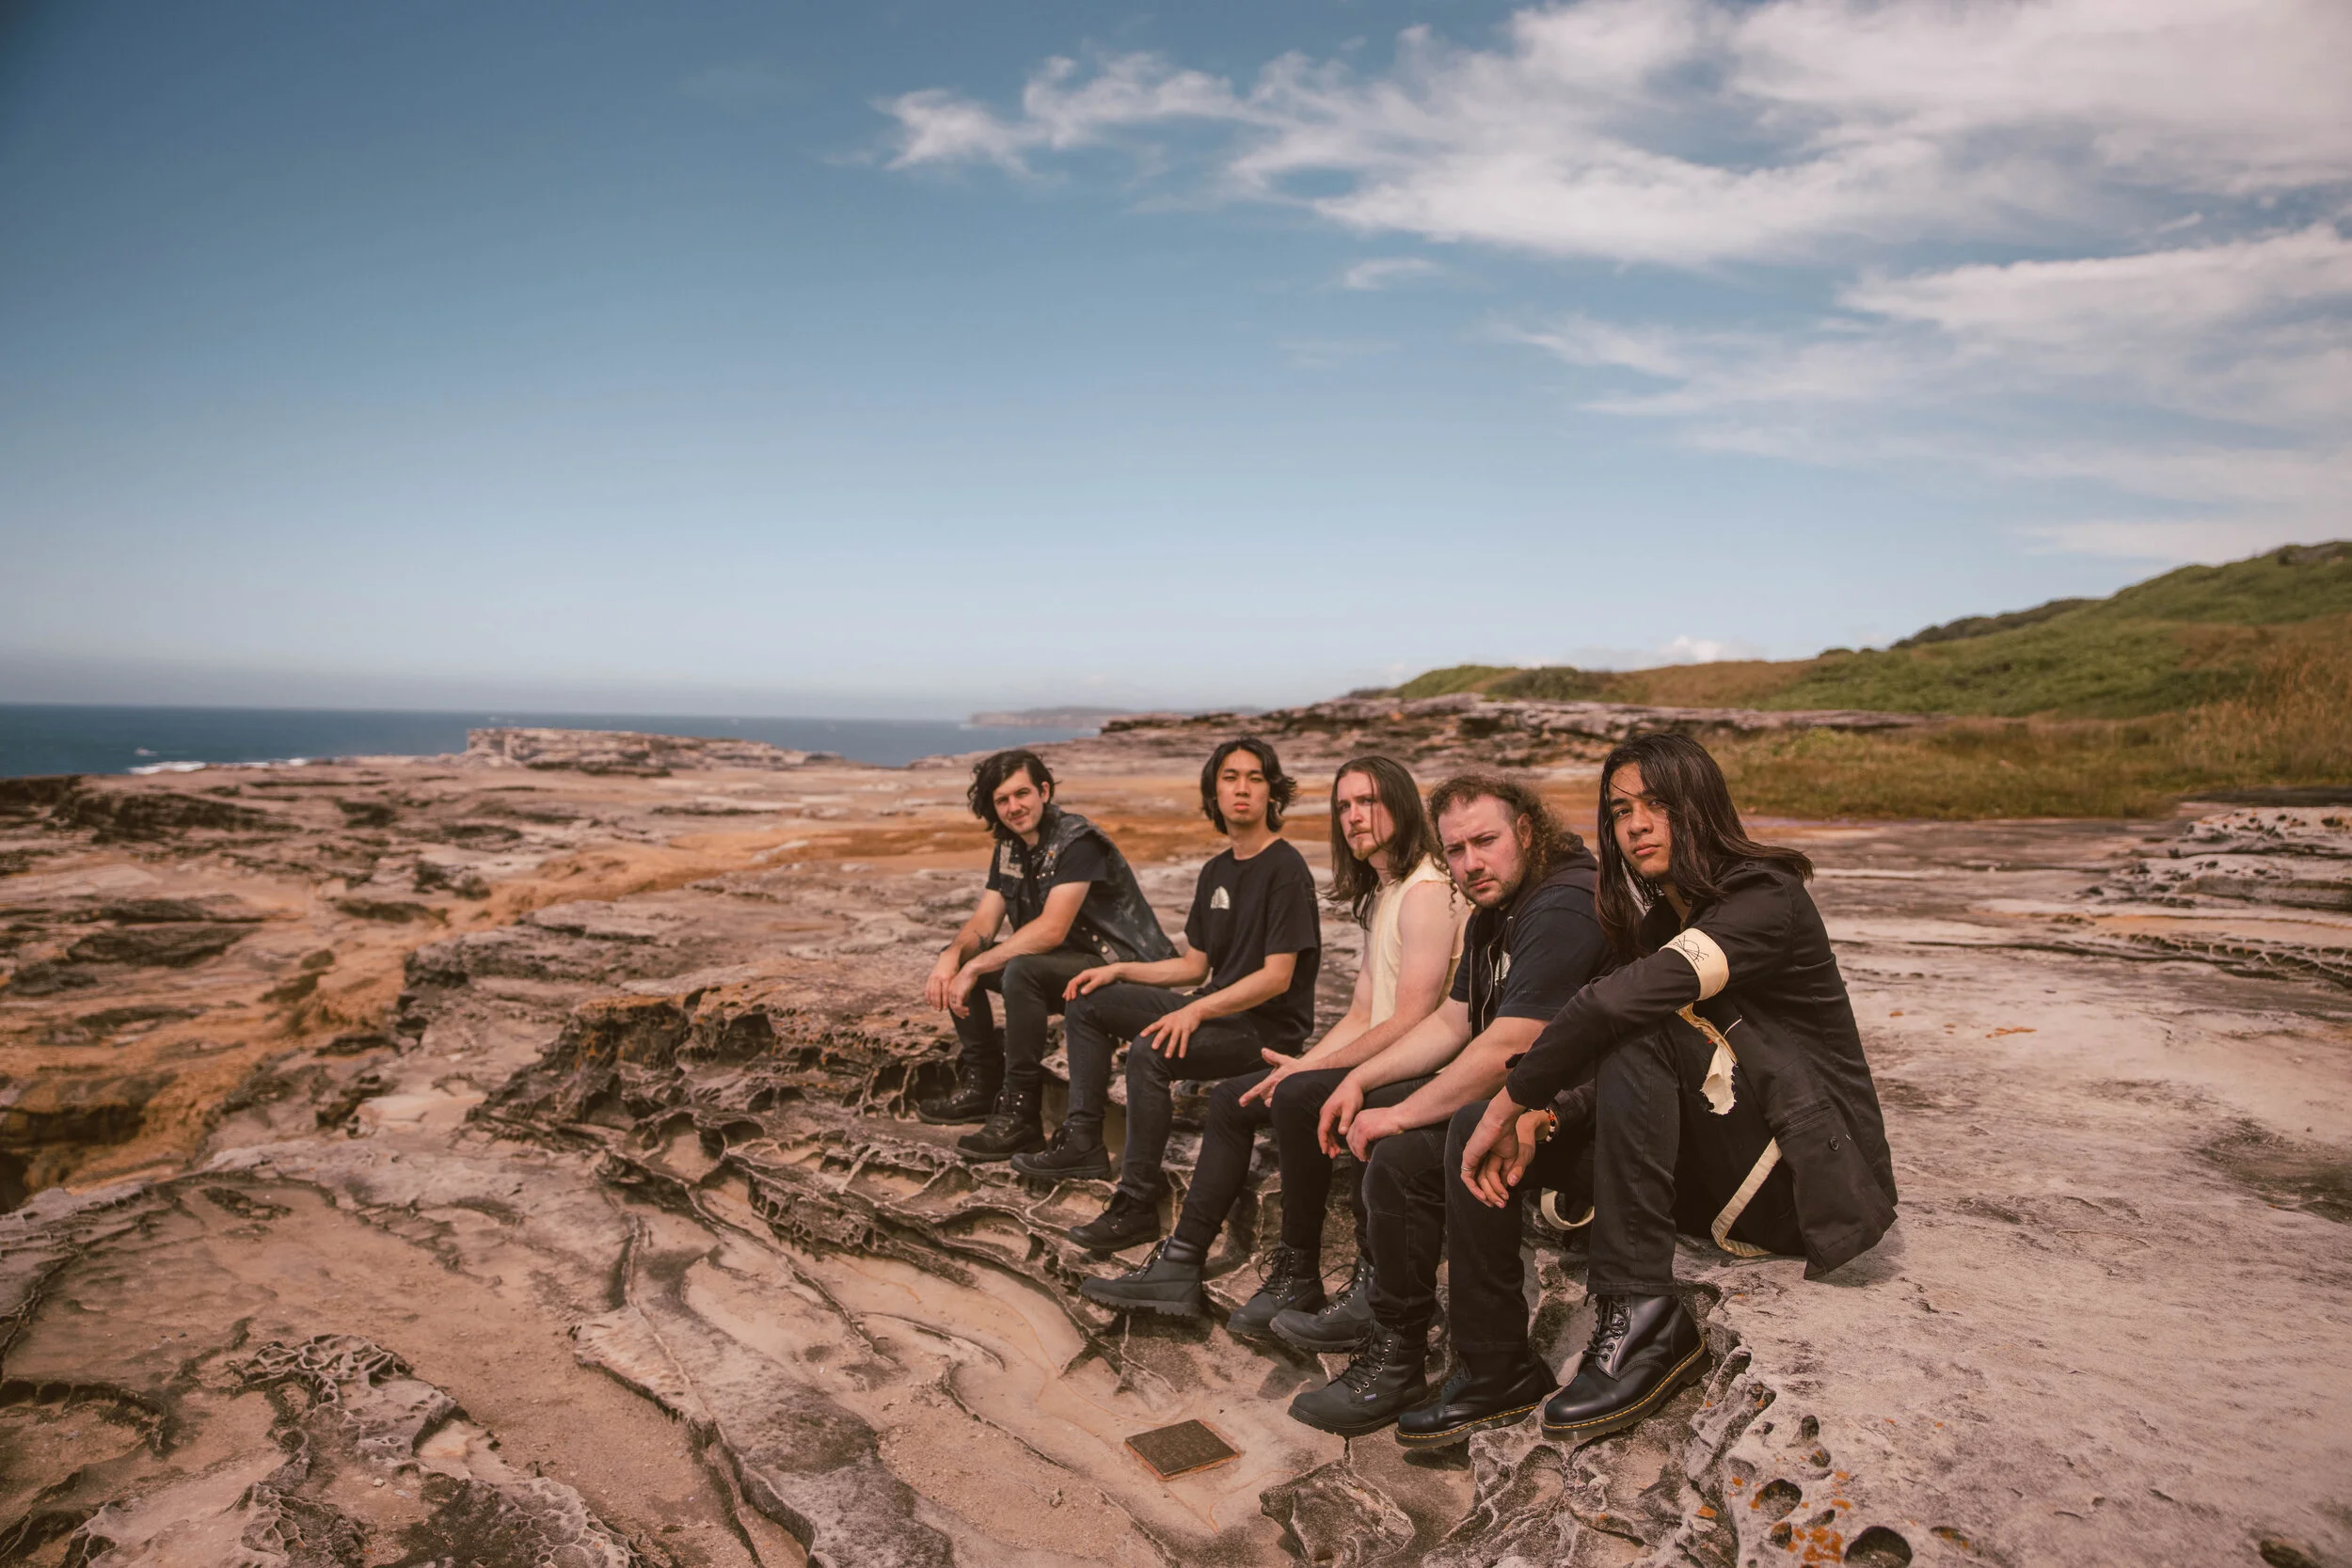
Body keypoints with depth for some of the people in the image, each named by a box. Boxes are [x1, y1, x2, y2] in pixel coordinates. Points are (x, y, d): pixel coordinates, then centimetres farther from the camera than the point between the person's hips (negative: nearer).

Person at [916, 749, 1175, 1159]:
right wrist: (952, 956, -19)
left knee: (1020, 971, -34)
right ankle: (982, 1083, 6)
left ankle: (1019, 1113, -24)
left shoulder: (1077, 841, -20)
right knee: (957, 960, 2)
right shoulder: (1009, 848, 7)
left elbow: (1051, 929, -28)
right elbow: (983, 921, 3)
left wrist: (975, 968, -26)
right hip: (1065, 965, 9)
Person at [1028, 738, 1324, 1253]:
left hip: (1267, 1028, -9)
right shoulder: (1216, 872, 14)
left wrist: (1198, 1010, -29)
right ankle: (1083, 1140, 4)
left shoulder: (1286, 870, -13)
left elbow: (1277, 977, -20)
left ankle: (1138, 1204, -22)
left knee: (1152, 1052, -33)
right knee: (1087, 1002, 7)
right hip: (1214, 1011, 9)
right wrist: (1119, 970, 8)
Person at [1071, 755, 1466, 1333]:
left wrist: (1310, 1070, -16)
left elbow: (1410, 1024, -22)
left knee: (1300, 1099, -32)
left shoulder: (1426, 891, -15)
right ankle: (1181, 1265, 6)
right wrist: (1301, 1064, -1)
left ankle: (1299, 1276, -12)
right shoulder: (1378, 896, 18)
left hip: (1420, 1072, -11)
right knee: (1231, 1098, 7)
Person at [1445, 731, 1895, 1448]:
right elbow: (1604, 1068, 4)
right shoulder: (1658, 913, 10)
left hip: (1805, 1175, -7)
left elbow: (1621, 1002, -33)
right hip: (1713, 1172, 8)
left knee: (1643, 1033, -31)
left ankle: (1640, 1314, -28)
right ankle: (1494, 1365, 0)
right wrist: (1532, 1116, -16)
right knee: (1478, 1134, -7)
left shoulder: (1765, 899, -16)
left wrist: (1510, 1102, -26)